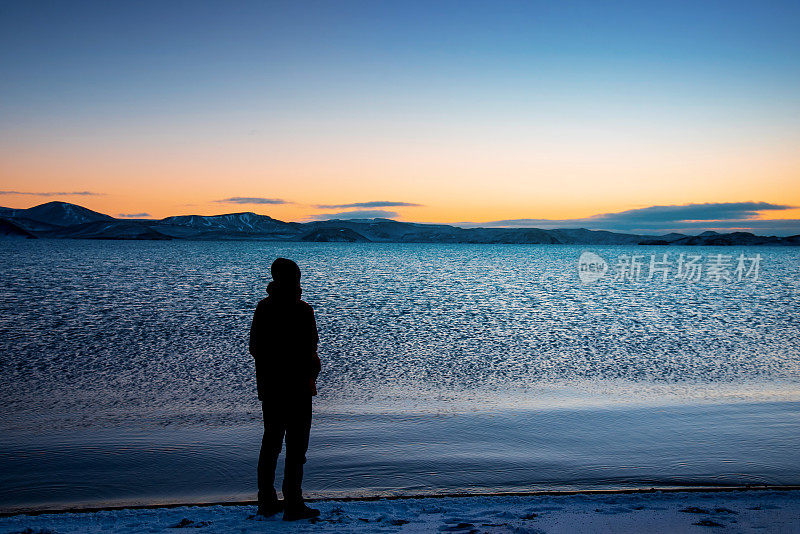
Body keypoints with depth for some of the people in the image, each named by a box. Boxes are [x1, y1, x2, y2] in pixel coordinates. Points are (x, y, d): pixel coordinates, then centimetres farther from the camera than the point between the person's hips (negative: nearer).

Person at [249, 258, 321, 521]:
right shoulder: (302, 311, -15)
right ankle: (293, 506, 8)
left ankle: (266, 502, 23)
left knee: (270, 442, 16)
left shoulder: (263, 308, 2)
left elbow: (254, 348, 7)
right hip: (297, 386, -6)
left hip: (268, 386, 6)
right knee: (296, 445, 3)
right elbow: (309, 352, -14)